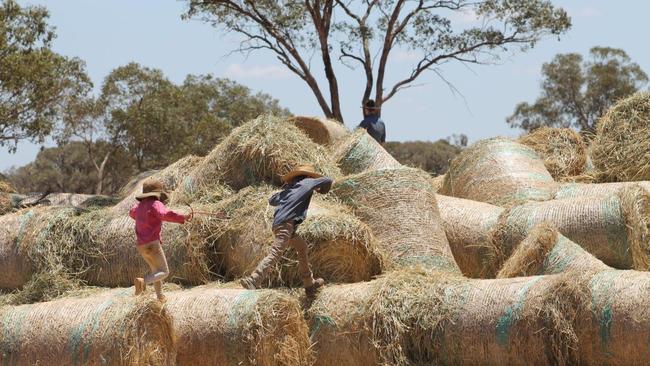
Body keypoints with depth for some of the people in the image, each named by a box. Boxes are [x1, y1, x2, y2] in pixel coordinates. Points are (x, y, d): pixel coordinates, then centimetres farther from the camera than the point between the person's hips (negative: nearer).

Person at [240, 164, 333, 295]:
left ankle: (309, 284, 28)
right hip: (287, 224, -9)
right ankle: (252, 281, -33)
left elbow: (271, 200, 34)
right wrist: (322, 190, 34)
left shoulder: (288, 188, 26)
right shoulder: (307, 183, 10)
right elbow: (327, 180, 14)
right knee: (274, 254, -18)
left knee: (302, 247, 23)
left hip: (278, 224, 9)